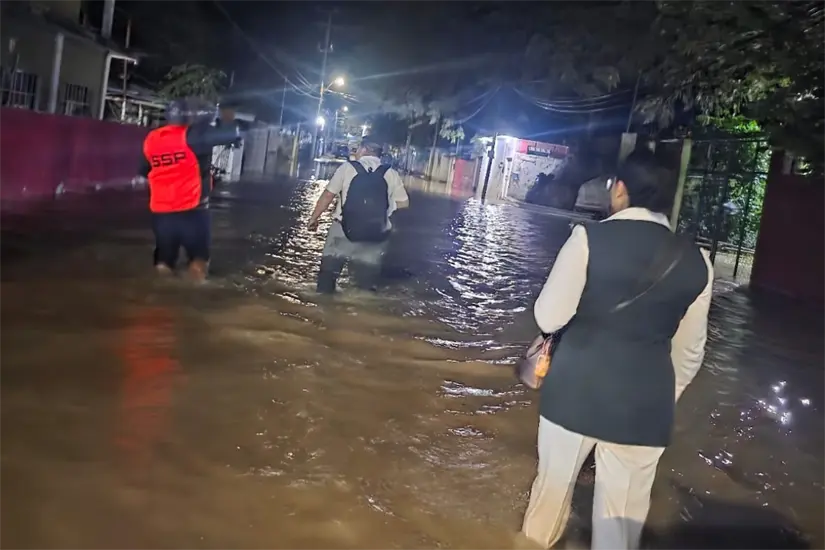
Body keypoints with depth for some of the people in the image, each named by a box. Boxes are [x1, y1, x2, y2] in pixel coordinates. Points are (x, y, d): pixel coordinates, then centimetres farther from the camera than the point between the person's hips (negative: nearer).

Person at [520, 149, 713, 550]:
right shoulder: (696, 261, 0)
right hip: (645, 401, 2)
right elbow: (690, 350, 8)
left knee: (555, 480, 21)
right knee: (625, 507, 14)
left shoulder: (589, 238, -12)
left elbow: (549, 317, -11)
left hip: (576, 389, -1)